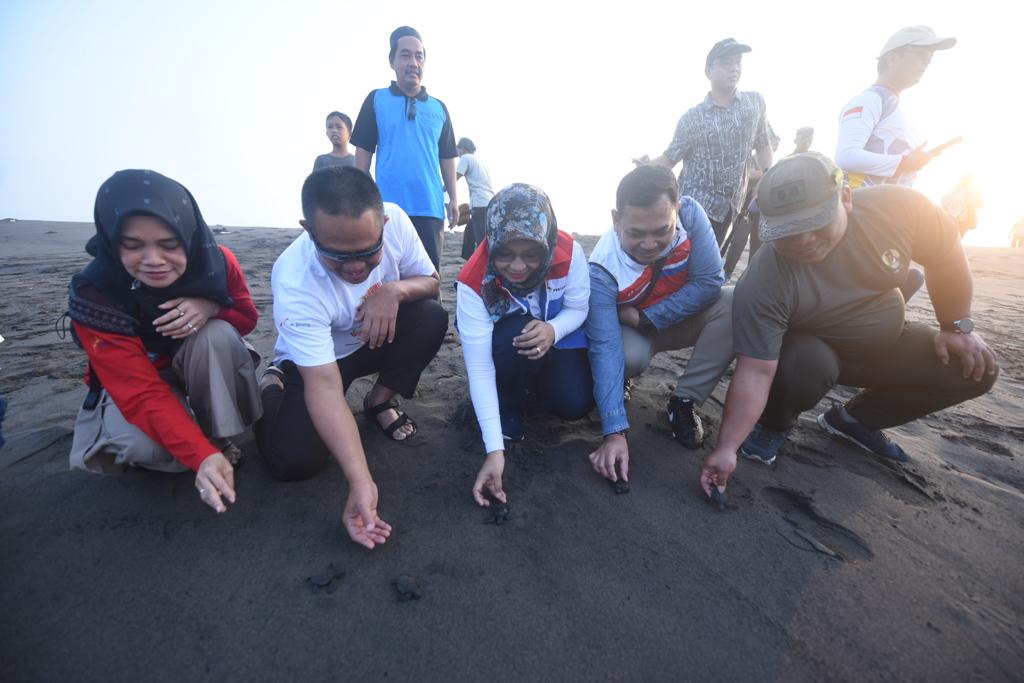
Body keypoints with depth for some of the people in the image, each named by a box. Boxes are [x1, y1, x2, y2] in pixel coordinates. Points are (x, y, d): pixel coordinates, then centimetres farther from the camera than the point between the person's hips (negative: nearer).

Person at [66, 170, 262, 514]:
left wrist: (211, 307, -33)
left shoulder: (218, 263, -25)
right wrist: (202, 457, -51)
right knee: (144, 445, -32)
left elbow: (247, 319, -8)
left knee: (218, 334, -31)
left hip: (204, 373, 2)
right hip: (131, 386, -2)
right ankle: (209, 447, 2)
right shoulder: (94, 296, -31)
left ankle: (219, 437, -13)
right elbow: (144, 394, -36)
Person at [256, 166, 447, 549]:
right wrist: (361, 482, -45)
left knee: (432, 319, -27)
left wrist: (395, 290, -33)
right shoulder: (294, 282, -35)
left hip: (378, 338, 4)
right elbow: (324, 387, -37)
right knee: (293, 460, -22)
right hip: (314, 361, -3)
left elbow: (431, 283, -9)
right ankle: (275, 387, 12)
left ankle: (379, 402, -2)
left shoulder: (394, 220, -24)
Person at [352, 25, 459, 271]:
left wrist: (453, 198, 8)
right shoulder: (376, 100, 8)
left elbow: (447, 158, 15)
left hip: (430, 207, 2)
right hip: (388, 206, -2)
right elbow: (363, 152, 5)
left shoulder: (439, 108, 14)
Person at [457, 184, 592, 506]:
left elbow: (579, 309, -11)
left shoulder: (569, 252, -29)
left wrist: (553, 329, -36)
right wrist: (495, 449, -38)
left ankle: (533, 384, 17)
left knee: (575, 404, -18)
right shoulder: (474, 281, -33)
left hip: (557, 334, 2)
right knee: (516, 337, -36)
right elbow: (479, 369, -33)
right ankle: (509, 407, -5)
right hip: (502, 340, -1)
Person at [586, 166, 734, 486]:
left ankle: (684, 401, -12)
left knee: (734, 305, -25)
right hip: (631, 334, -3)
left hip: (681, 319, 3)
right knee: (630, 356, -36)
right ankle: (619, 385, 3)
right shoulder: (602, 271, -34)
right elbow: (606, 350, -38)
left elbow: (710, 283, -23)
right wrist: (614, 433, -42)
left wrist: (644, 317, -27)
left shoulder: (690, 214, -25)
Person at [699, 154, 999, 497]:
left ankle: (854, 418, 13)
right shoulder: (762, 285, -36)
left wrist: (957, 326, -2)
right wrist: (727, 447, -41)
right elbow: (754, 372, -36)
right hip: (809, 351, -5)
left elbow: (946, 259, -4)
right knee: (806, 364, -35)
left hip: (885, 341, 5)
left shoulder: (898, 207, -24)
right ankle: (773, 425, -1)